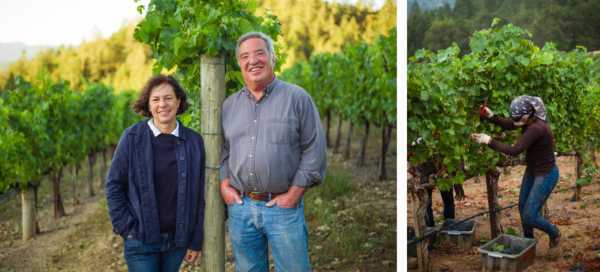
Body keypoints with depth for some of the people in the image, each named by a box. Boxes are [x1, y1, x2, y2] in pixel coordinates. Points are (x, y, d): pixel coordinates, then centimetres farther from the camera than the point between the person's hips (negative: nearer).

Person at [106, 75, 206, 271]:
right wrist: (126, 227, -6)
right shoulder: (133, 138, -4)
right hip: (141, 239, -2)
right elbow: (114, 185, -1)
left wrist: (196, 241, 3)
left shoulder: (194, 141, 0)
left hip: (177, 240, 2)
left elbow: (199, 195, 3)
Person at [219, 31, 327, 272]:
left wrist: (294, 193, -9)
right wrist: (224, 186, 2)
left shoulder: (297, 98, -2)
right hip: (240, 207, 4)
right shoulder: (229, 105, 10)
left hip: (283, 206, -3)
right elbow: (221, 151, 16)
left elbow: (314, 150, -5)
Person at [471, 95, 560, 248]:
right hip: (532, 170, 9)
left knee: (529, 216, -6)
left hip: (546, 174, -9)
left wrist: (489, 141, -32)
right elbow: (508, 125, 3)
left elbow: (514, 151, -35)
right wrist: (491, 116, -15)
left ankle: (554, 233, 24)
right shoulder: (530, 120, -8)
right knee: (522, 207, 18)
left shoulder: (536, 128, -33)